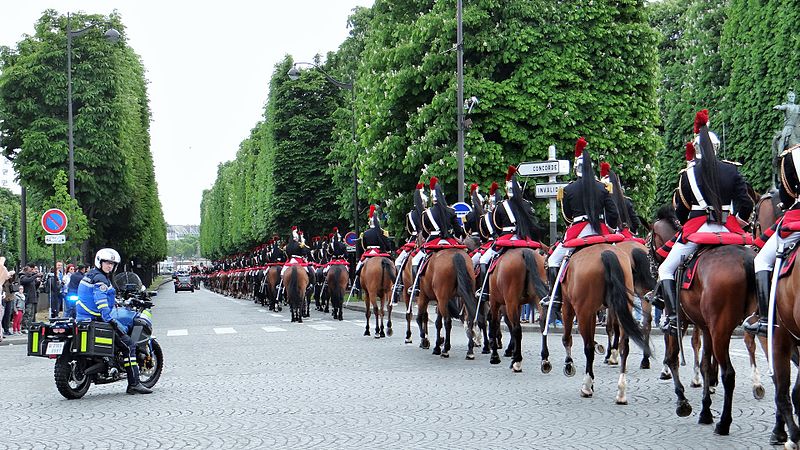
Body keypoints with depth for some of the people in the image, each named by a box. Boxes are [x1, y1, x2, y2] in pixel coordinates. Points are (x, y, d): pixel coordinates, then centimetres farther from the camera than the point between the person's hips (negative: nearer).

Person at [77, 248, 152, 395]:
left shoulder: (89, 275, 18)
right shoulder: (100, 279, -15)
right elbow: (101, 301, -27)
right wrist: (110, 320, -31)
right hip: (96, 320, -11)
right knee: (129, 345, -11)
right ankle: (134, 384, -15)